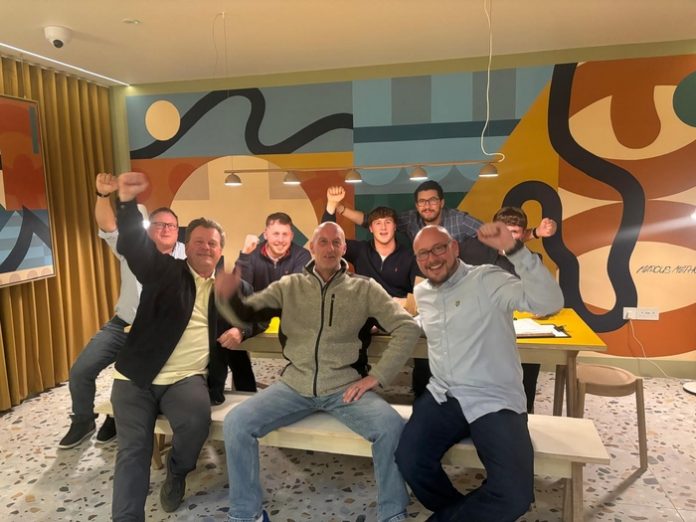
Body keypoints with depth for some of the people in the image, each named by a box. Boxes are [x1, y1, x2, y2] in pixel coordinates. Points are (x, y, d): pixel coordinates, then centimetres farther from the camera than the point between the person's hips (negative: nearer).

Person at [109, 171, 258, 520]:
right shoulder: (164, 271, 4)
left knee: (197, 420, -26)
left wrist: (240, 331, -6)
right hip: (136, 377, 0)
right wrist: (128, 202, -30)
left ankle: (177, 471, 5)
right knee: (132, 450, -10)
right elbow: (135, 247, -13)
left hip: (187, 378, 1)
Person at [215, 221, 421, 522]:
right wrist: (227, 296, -21)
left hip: (344, 386, -1)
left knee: (391, 426, -26)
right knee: (235, 423, -17)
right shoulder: (289, 286, 8)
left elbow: (408, 328, -1)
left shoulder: (364, 289, 3)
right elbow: (245, 312, 4)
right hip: (294, 385, 2)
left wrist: (377, 376, -9)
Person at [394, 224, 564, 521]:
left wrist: (514, 249, -31)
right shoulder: (421, 293, 14)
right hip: (442, 397, 5)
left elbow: (549, 303, -23)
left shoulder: (488, 280, -8)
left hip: (494, 402, -4)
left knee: (514, 495, -24)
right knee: (409, 462, -20)